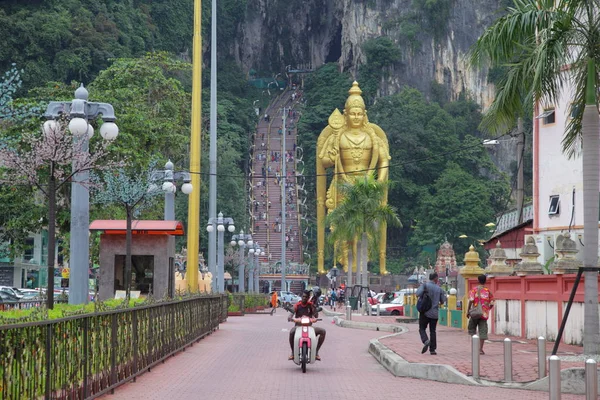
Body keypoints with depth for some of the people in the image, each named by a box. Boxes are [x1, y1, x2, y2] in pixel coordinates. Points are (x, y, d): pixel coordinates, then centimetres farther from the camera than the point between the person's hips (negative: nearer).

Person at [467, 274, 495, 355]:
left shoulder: (474, 290, -3)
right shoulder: (488, 291, 3)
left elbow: (471, 300, -14)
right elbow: (491, 304, 4)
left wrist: (468, 311, -6)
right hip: (484, 314, 1)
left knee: (471, 328, 16)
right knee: (482, 331, 4)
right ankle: (480, 349, 1)